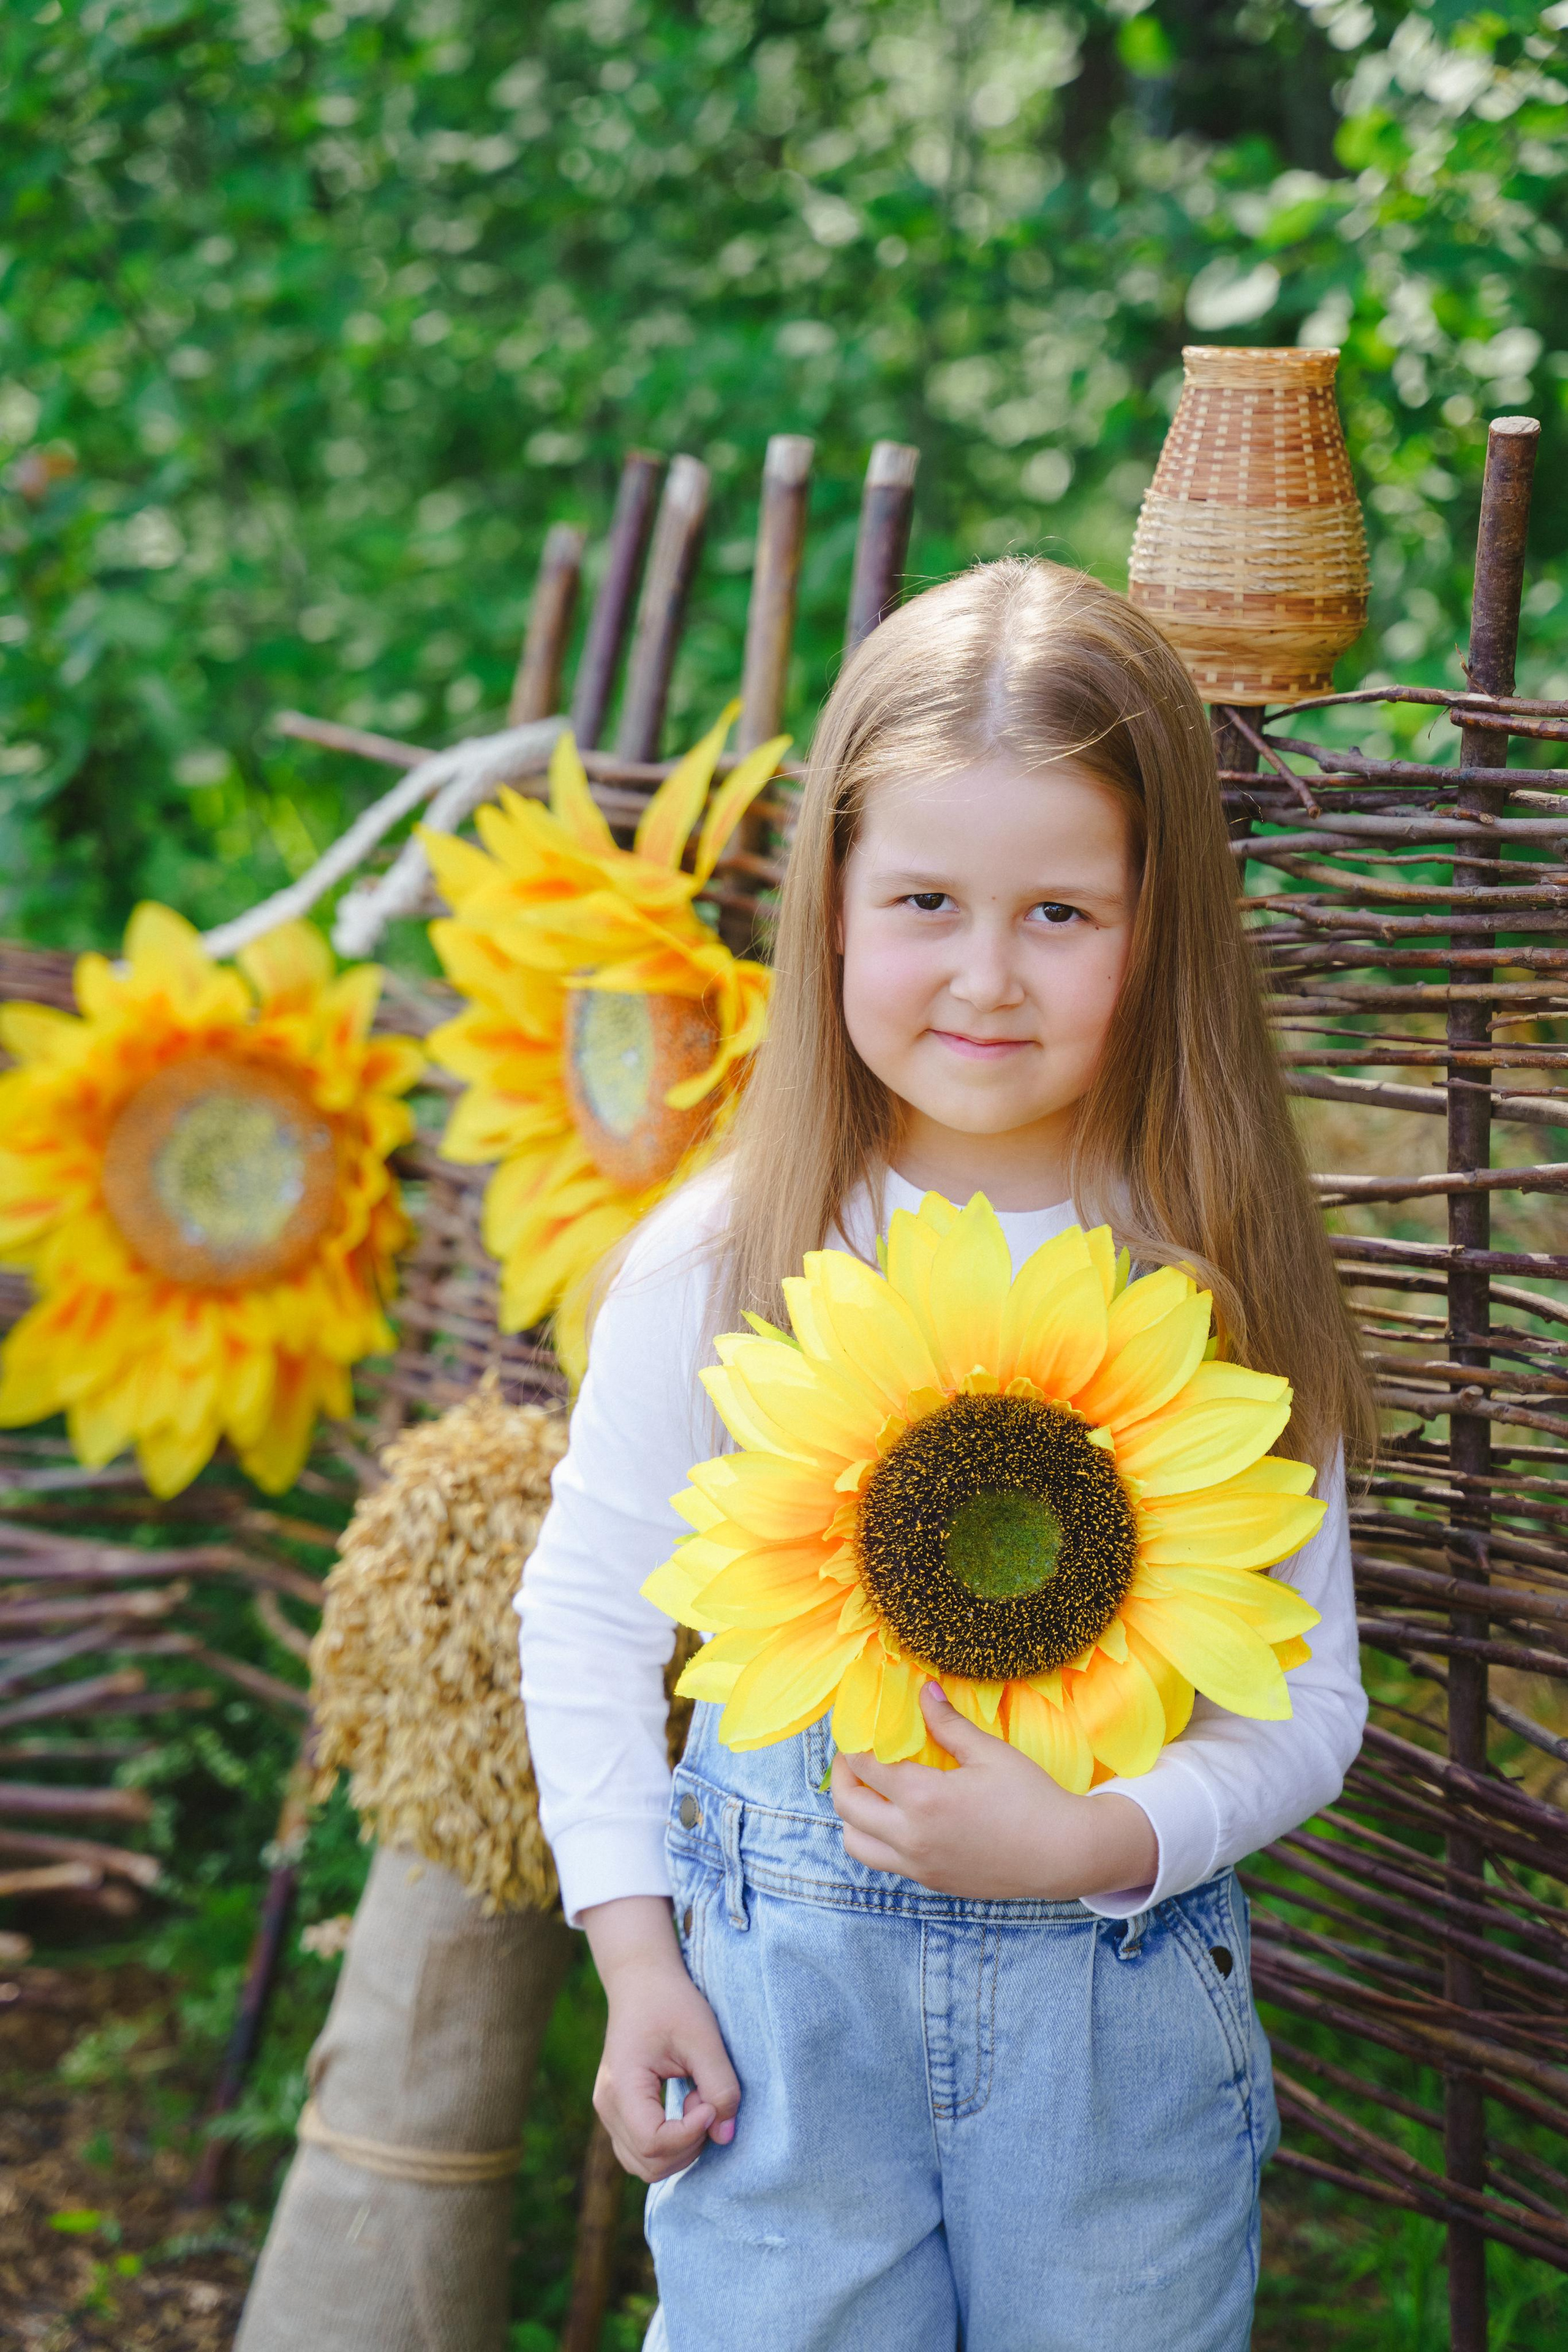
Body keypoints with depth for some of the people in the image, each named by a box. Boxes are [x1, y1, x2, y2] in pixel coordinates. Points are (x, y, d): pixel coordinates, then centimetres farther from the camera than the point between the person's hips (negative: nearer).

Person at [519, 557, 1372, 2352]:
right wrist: (634, 1953, 0)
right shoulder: (713, 1264, -6)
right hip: (778, 1991, 0)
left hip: (1122, 1989, 0)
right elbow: (588, 1612, 4)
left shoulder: (1219, 1293, -6)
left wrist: (1087, 1844, -19)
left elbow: (1307, 1700, -3)